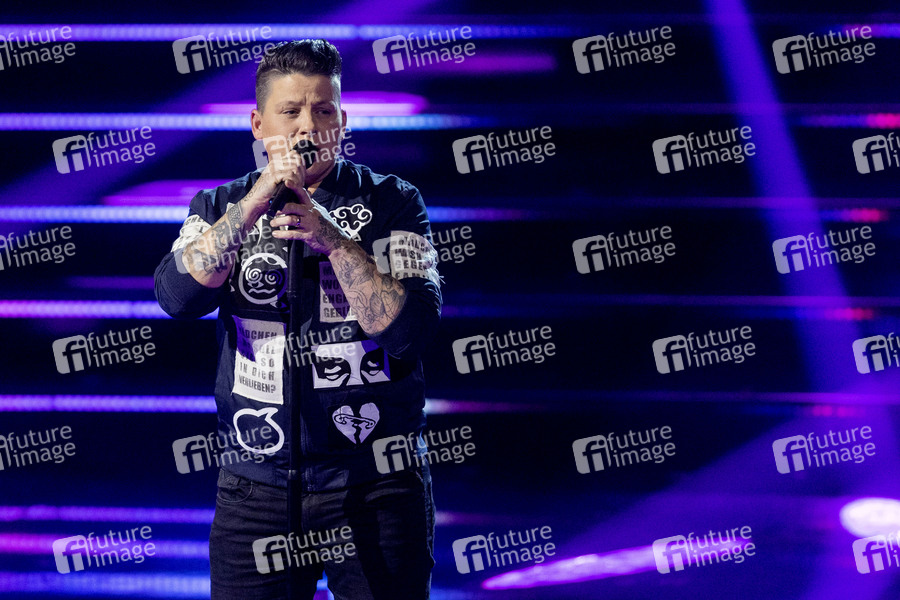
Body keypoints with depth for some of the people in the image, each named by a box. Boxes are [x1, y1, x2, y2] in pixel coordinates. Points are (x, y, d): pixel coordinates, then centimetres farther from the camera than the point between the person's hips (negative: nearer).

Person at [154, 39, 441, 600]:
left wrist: (333, 239, -19)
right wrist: (259, 198, -18)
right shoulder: (221, 207, 7)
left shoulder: (391, 203, 1)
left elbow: (410, 330, -11)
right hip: (257, 487, 1)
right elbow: (178, 296, -12)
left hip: (378, 488, -1)